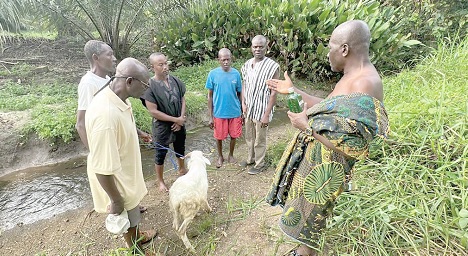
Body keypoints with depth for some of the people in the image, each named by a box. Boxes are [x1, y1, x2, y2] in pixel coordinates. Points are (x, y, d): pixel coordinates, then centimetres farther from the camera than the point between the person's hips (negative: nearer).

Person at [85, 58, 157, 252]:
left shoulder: (118, 99, -9)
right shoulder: (106, 114, -39)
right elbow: (102, 168, -32)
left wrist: (139, 134, 29)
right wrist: (116, 201, -20)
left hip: (126, 172, 9)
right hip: (116, 180, -8)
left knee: (133, 212, 31)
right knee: (128, 218, 19)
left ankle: (137, 236, 58)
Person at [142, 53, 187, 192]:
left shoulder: (175, 81, -5)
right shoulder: (150, 86, -19)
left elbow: (182, 100, 3)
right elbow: (153, 111, -20)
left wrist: (180, 120, -8)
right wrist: (175, 119, -17)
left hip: (179, 124, 5)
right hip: (162, 126, -5)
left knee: (180, 149, 23)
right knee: (161, 153, 12)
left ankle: (182, 169, 49)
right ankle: (160, 181, 32)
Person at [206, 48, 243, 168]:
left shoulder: (236, 73, -5)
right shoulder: (213, 74, -9)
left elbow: (239, 94, 3)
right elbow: (210, 96, -4)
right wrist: (210, 116, -5)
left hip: (234, 112, 1)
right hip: (219, 113, -1)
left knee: (233, 135, 14)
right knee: (219, 136, 13)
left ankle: (231, 155, 39)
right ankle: (220, 157, 37)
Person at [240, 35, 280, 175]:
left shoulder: (272, 66, -16)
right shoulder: (247, 65, 3)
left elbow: (273, 93, -16)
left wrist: (267, 114, -17)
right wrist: (243, 103, -1)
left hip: (261, 110, -6)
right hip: (248, 109, 6)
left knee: (259, 140, 9)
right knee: (249, 137, 20)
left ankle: (259, 164, 30)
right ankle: (250, 159, 42)